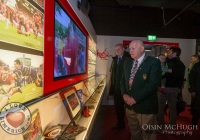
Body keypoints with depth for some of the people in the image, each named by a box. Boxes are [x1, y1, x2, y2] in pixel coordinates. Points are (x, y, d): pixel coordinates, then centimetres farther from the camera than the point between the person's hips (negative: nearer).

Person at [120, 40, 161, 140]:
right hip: (129, 105, 6)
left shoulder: (153, 62, -11)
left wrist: (135, 98, -21)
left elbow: (153, 84, -20)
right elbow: (123, 80, 11)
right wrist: (124, 94, -7)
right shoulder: (128, 63, 10)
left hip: (145, 106, -5)